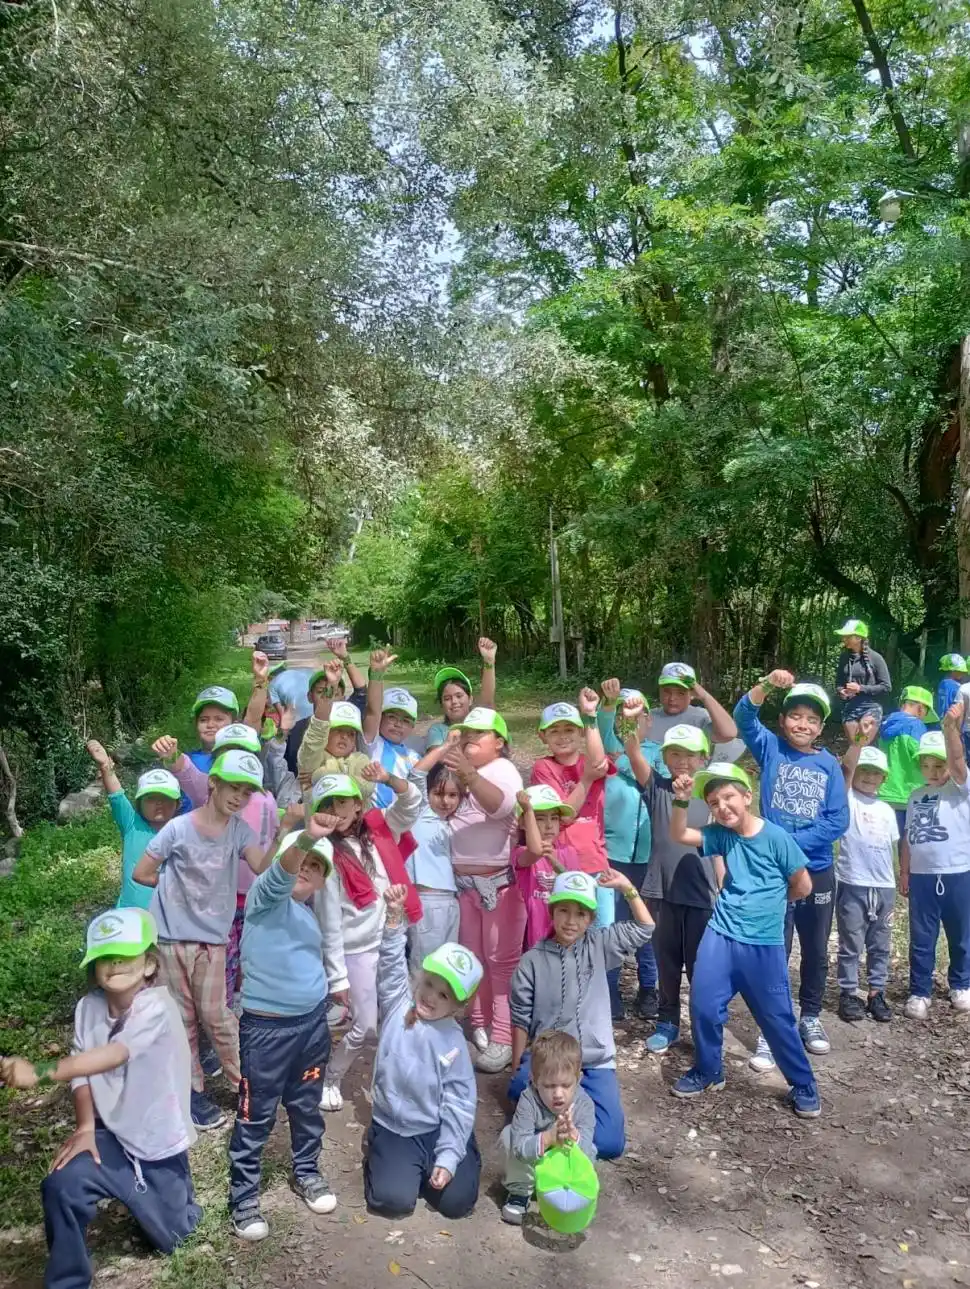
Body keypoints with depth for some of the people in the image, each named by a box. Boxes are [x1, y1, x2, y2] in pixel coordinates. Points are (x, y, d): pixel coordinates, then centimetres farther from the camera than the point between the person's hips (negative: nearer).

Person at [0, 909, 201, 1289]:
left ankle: (175, 1189, 45)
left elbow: (111, 1056, -42)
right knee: (61, 1186, -25)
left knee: (167, 1238, 12)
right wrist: (85, 1128, -18)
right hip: (113, 1135, 4)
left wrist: (39, 1072, -49)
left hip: (159, 1143, -3)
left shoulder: (156, 1007, -30)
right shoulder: (88, 1007, -10)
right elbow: (83, 1071, -6)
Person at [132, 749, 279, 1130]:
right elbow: (141, 873, -4)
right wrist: (178, 885, -1)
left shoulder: (239, 830, -7)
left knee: (214, 1015, 2)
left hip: (211, 937, 1)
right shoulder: (178, 828, -13)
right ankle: (193, 1090, 25)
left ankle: (244, 1082, 19)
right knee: (182, 1017, 11)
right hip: (171, 936, -1)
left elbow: (263, 867, -25)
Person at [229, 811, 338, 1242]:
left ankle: (307, 1172, 40)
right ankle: (243, 1196, 20)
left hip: (312, 1023, 7)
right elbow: (281, 873, -37)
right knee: (256, 1116, 4)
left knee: (306, 1107, 20)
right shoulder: (265, 896, -13)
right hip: (266, 1026, -7)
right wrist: (305, 837, -55)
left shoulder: (307, 913, 10)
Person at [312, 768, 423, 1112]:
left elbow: (412, 804, -1)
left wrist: (389, 780, -21)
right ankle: (329, 1081, 24)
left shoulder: (378, 829, -1)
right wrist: (337, 976, -11)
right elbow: (330, 924, -13)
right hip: (357, 951, -5)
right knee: (366, 1027, 1)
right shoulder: (329, 856, -15)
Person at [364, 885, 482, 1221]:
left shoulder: (453, 1041, -13)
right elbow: (392, 964, -22)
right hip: (393, 1128, 1)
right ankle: (386, 1161, 17)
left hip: (439, 1129, -1)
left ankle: (461, 1158, 20)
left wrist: (448, 1158, -16)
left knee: (456, 1201, -12)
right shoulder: (397, 1007, -9)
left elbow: (459, 1103, -11)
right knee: (394, 1200, -16)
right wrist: (395, 918, -36)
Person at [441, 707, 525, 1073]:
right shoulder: (458, 768, 14)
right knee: (472, 957, 15)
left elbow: (501, 804, -33)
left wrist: (469, 774, -47)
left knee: (501, 960, -3)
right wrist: (445, 749, 0)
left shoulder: (503, 769, -10)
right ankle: (480, 1026, 27)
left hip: (499, 880, -7)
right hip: (462, 880, 7)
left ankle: (503, 1038, 3)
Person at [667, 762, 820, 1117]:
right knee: (703, 1006, 3)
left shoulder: (776, 837, -11)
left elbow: (803, 886, -3)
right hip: (720, 935, 4)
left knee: (777, 1019, 5)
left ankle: (804, 1086, 24)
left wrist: (767, 902, 9)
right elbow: (679, 835, -6)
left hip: (764, 944, -3)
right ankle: (708, 1071, 27)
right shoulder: (721, 835, 1)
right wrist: (681, 801, -21)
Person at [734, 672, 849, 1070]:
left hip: (818, 871, 2)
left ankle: (810, 1018, 36)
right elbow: (743, 717, -21)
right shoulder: (771, 749, -4)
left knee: (816, 952, 17)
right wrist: (768, 685, -36)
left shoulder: (829, 764, -2)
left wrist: (792, 842, -17)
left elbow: (838, 821, -9)